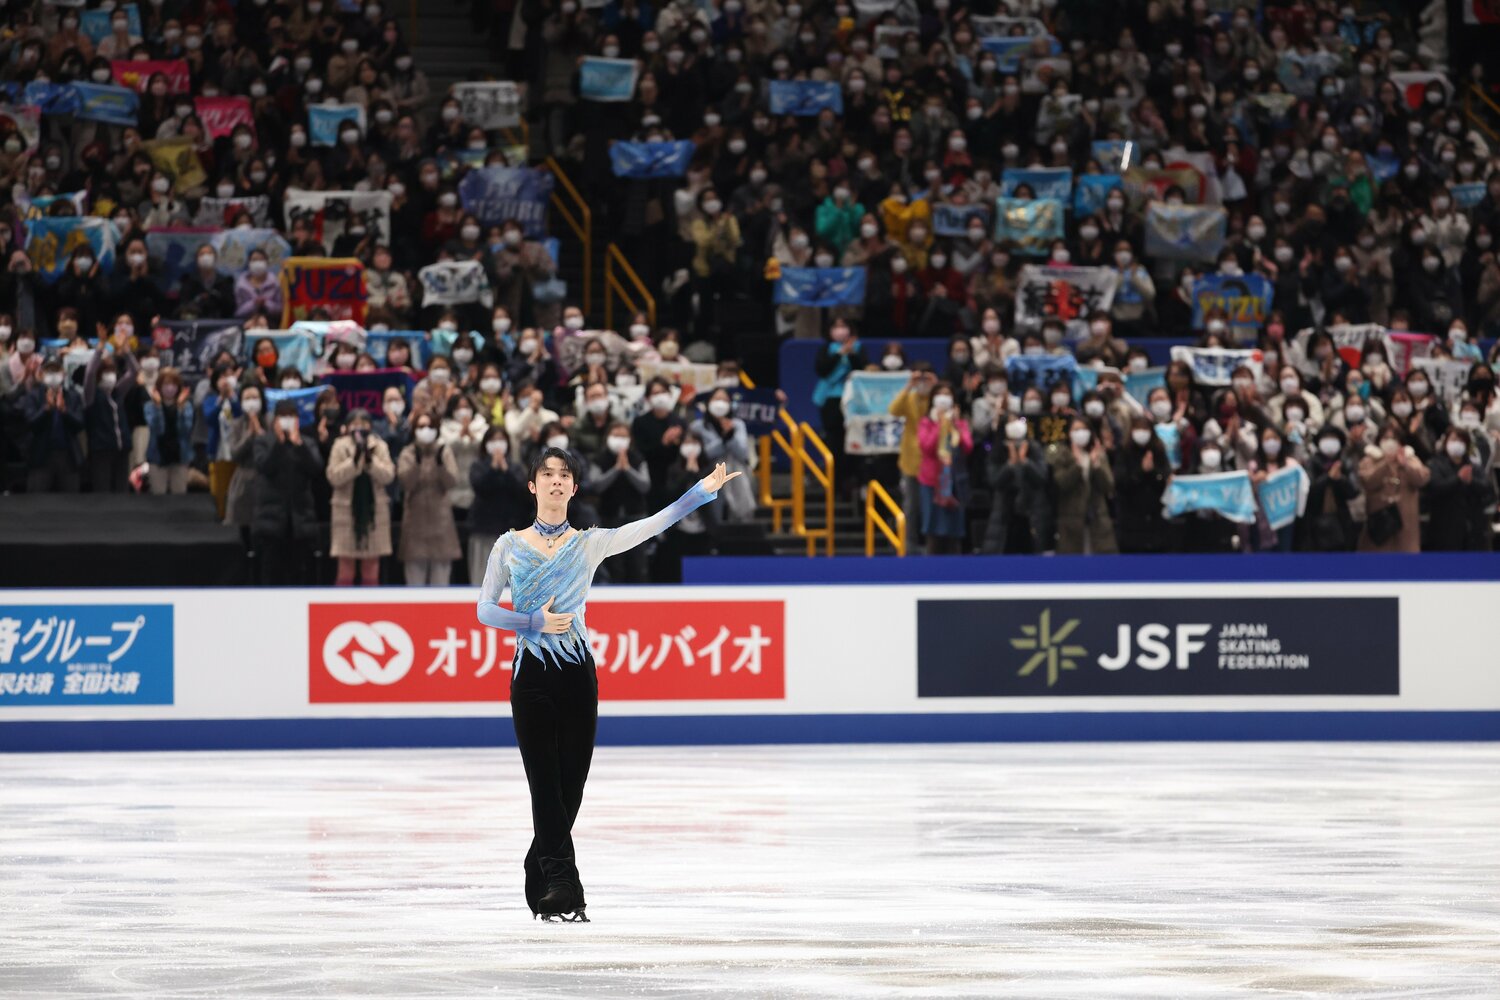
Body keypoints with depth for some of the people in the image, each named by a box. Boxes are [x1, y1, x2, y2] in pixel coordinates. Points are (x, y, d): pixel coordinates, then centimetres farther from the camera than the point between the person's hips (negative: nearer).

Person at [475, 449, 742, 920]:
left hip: (578, 673, 2)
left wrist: (703, 490, -14)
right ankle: (562, 884, -10)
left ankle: (540, 877, 20)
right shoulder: (510, 545, 4)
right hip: (531, 674, -2)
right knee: (546, 782, -7)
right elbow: (485, 609, 2)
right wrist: (536, 622, -12)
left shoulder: (589, 543, 6)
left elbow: (652, 524, -5)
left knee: (571, 783, 4)